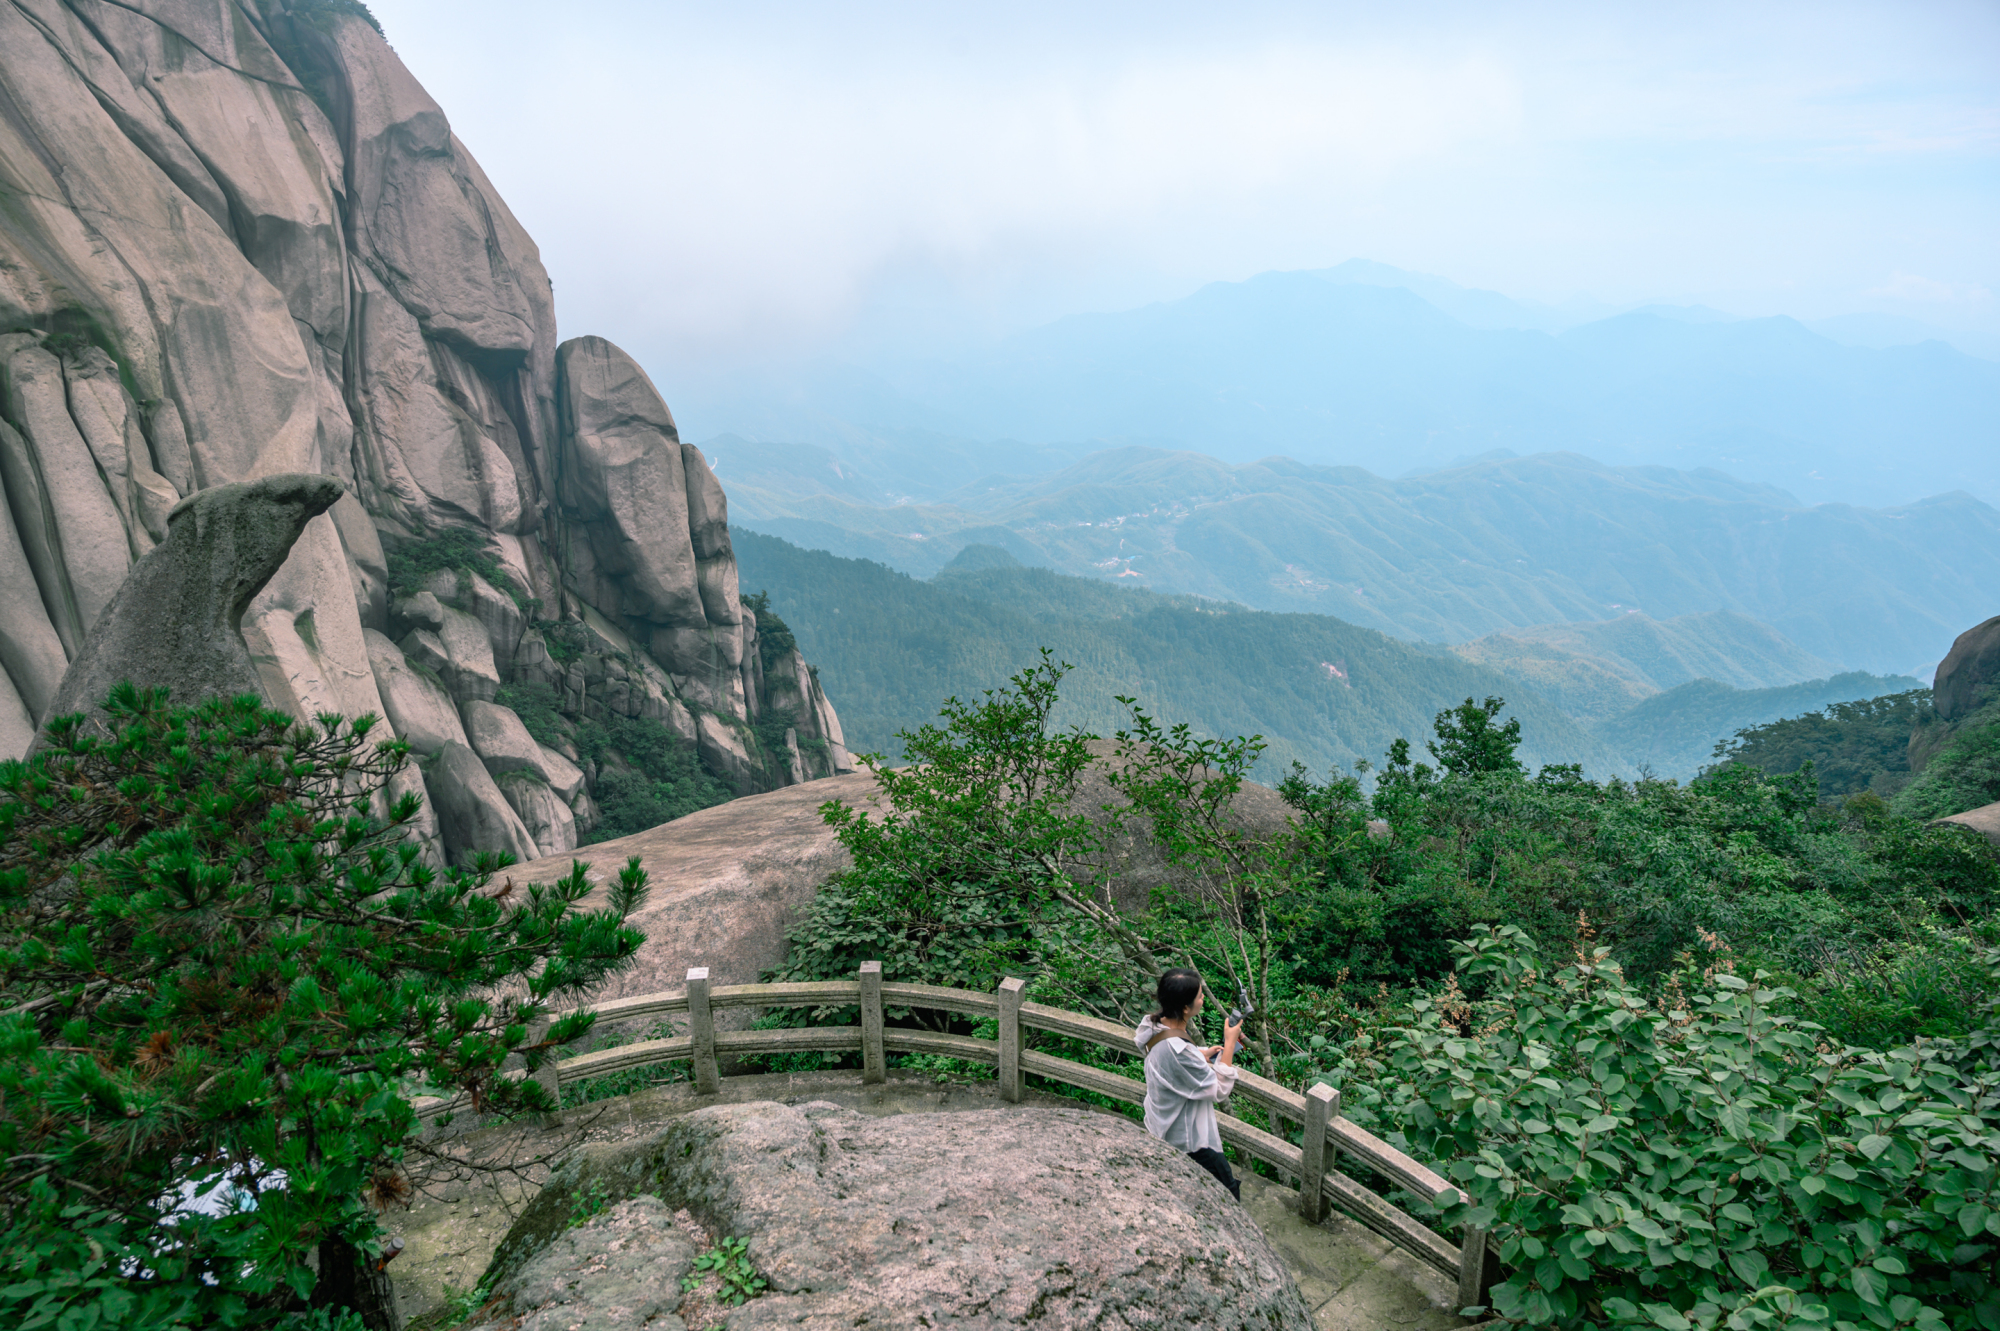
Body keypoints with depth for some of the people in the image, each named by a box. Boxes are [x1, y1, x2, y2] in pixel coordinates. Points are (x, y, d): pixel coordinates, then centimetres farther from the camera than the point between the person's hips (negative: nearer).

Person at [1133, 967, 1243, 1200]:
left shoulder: (1156, 1026, -9)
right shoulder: (1178, 1051, -37)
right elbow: (1220, 1089, -25)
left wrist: (1204, 1054, -2)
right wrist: (1230, 1043, -19)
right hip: (1189, 1142, -9)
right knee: (1229, 1197, 6)